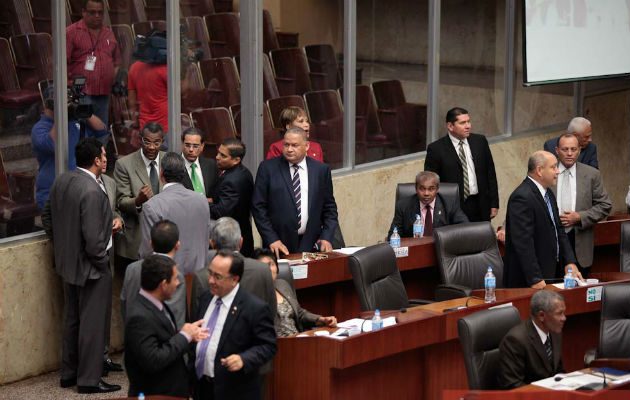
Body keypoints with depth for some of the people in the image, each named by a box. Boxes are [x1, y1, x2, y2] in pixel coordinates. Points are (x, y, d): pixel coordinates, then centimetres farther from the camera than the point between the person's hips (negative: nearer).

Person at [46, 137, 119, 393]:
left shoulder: (62, 181, 0)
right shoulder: (91, 191, -27)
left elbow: (54, 218, 10)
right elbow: (93, 240, -27)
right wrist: (102, 263, -11)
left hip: (67, 262, 9)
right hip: (89, 266, -9)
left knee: (72, 319, 20)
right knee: (92, 323, 3)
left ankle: (69, 373, 30)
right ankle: (89, 379, 11)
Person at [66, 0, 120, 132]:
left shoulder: (109, 34, 18)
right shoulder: (71, 32, -2)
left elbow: (116, 61, 26)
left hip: (104, 95, 6)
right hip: (81, 94, -6)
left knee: (102, 134, 11)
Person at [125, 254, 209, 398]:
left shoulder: (155, 305, 2)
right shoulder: (140, 317, -25)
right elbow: (153, 362, -29)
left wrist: (189, 336, -7)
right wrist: (184, 336, -20)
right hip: (153, 395, -9)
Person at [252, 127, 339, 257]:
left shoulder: (321, 170, 6)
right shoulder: (268, 168, 0)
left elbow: (329, 208, 11)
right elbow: (258, 206, -1)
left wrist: (326, 238, -1)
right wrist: (271, 239, -8)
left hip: (310, 245, 1)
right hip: (278, 245, -1)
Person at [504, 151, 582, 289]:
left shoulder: (548, 194, 12)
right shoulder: (522, 197, -19)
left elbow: (559, 231, 16)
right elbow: (523, 243, -24)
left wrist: (569, 262, 3)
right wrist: (535, 280, -25)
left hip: (551, 273, 9)